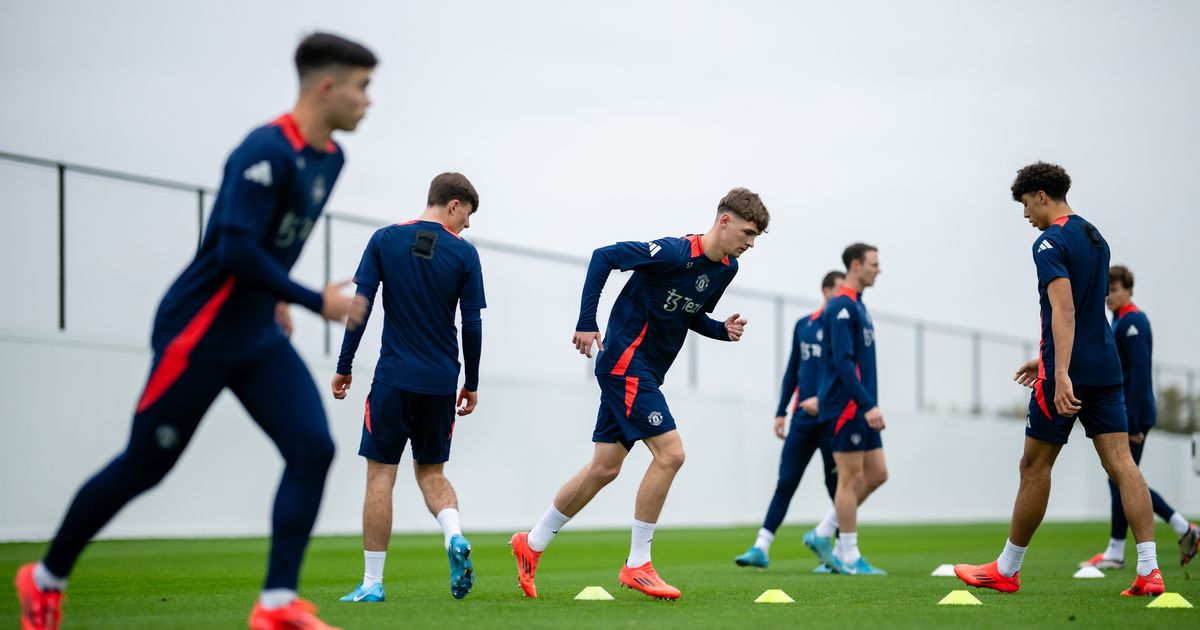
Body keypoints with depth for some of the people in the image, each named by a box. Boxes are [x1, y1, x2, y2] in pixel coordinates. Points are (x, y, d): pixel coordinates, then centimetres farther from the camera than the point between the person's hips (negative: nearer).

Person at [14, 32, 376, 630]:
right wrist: (315, 302, -22)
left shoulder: (329, 157, 7)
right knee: (142, 468, 3)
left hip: (259, 340, 8)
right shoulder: (265, 152, -22)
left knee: (313, 449, -10)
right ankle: (45, 579, 23)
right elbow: (237, 250, -28)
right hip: (197, 337, -8)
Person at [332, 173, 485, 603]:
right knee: (431, 471, 17)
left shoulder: (385, 240, 1)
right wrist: (472, 385, 11)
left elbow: (360, 306, -3)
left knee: (380, 474, 3)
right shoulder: (464, 253, 0)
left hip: (394, 377, -1)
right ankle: (455, 538, -11)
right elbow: (472, 325, 1)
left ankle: (372, 583, 0)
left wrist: (344, 368, 4)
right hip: (441, 382, 1)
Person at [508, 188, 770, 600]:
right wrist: (586, 322, -19)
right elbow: (603, 257, -17)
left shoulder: (726, 268, 6)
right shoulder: (675, 253, -20)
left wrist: (723, 330, 0)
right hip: (625, 362, -9)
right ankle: (637, 564, -7)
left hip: (643, 373, 9)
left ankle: (532, 544, 26)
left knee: (605, 468, 12)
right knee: (670, 453, -16)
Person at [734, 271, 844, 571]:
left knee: (837, 487, 1)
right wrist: (781, 412, 14)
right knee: (785, 482, 0)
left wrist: (824, 400, -21)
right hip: (802, 417, 4)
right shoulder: (803, 325, 13)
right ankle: (761, 548, -1)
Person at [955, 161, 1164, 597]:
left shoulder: (1050, 243, -11)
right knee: (1121, 462, -1)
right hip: (1105, 367, 8)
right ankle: (1149, 570, -12)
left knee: (1034, 465, 4)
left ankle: (1006, 570, 15)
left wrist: (1061, 374, -30)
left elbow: (1064, 310, -23)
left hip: (1067, 373, -8)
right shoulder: (1095, 238, 17)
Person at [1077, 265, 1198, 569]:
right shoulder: (1120, 322, 17)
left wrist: (1132, 420, -23)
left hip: (1132, 416, -10)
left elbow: (1139, 374, -20)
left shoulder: (1133, 322, -13)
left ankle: (1115, 553, 2)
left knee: (1120, 481, -4)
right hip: (1120, 416, 10)